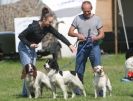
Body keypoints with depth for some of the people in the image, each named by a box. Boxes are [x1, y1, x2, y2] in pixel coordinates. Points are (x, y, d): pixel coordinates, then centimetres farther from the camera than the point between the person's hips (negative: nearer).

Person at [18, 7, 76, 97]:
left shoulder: (48, 27, -8)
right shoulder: (34, 27, -27)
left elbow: (59, 35, -8)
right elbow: (21, 36, -20)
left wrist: (69, 45, -15)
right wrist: (30, 44, -27)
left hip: (32, 48, 7)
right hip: (24, 48, -7)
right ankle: (26, 92, -12)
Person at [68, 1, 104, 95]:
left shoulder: (97, 19, 3)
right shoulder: (77, 18, 7)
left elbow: (102, 34, 2)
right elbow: (70, 32, 6)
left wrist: (95, 38, -19)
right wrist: (78, 35, -14)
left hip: (94, 46, -2)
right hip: (82, 46, 2)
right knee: (79, 70, 6)